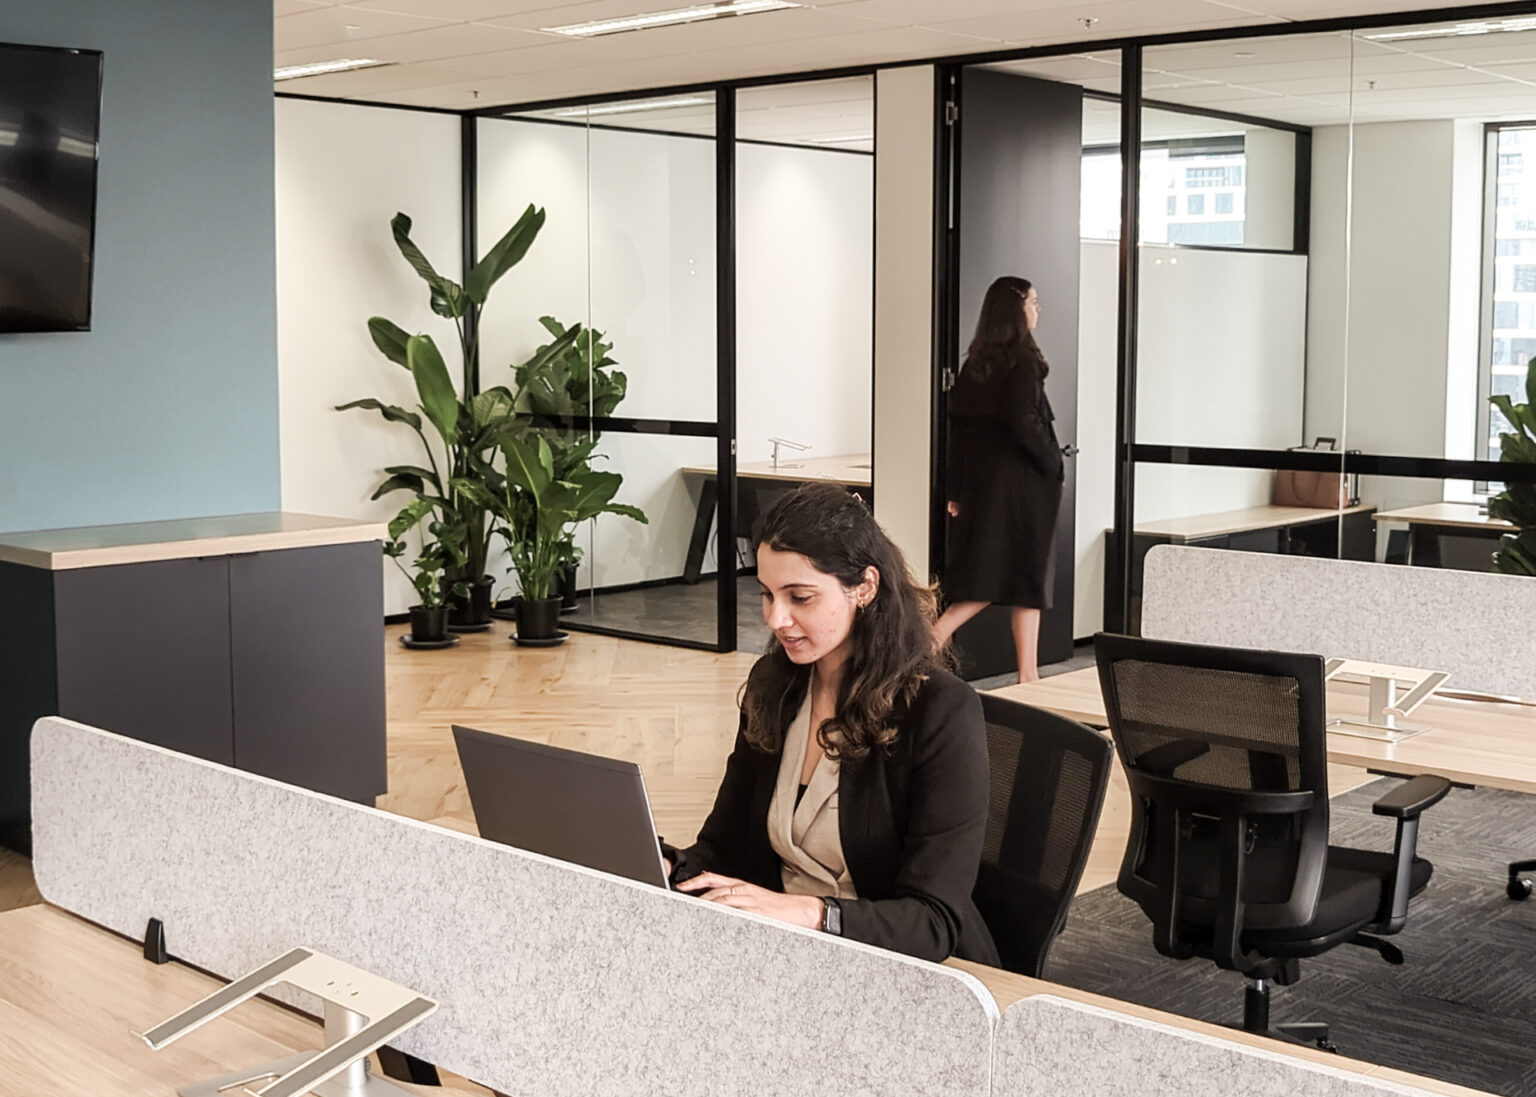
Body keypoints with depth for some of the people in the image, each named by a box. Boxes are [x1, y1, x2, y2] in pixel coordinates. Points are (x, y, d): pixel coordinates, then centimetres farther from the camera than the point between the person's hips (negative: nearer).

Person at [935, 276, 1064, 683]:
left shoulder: (974, 363, 9)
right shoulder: (1022, 361, -12)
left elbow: (957, 425, 8)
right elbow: (1024, 423, -20)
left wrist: (956, 492, 11)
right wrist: (1053, 464, -6)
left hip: (980, 483, 7)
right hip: (1023, 483, -7)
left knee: (985, 579, 11)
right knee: (1029, 577, 2)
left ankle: (929, 642, 0)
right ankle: (1028, 674, 4)